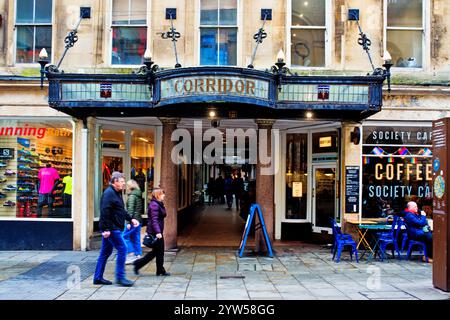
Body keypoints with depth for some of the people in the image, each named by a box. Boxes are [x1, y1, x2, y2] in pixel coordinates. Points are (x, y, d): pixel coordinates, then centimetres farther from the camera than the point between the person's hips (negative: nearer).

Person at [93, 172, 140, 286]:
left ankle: (98, 277, 21)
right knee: (122, 249, -9)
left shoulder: (117, 193, 17)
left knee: (106, 252, 13)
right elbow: (105, 212, -21)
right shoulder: (108, 193, -14)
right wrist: (106, 229, -24)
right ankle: (120, 277, -2)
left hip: (114, 228, 10)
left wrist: (131, 219, 15)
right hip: (111, 228, -10)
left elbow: (121, 211, 25)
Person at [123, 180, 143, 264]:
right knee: (135, 239, 12)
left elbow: (131, 210, -17)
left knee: (125, 236, -3)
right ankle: (138, 255, 13)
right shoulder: (139, 196, 14)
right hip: (138, 220, 9)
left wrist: (129, 222, -19)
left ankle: (131, 254, -7)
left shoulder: (132, 196, -11)